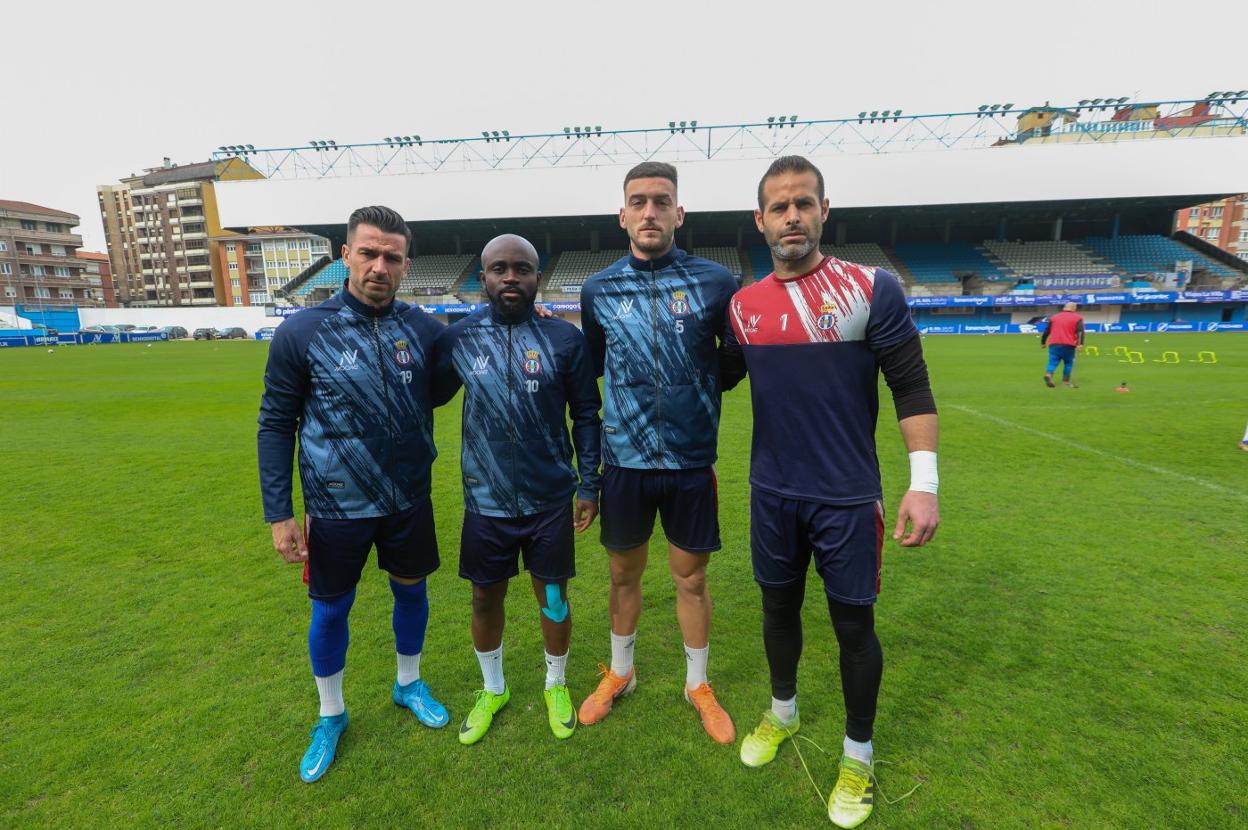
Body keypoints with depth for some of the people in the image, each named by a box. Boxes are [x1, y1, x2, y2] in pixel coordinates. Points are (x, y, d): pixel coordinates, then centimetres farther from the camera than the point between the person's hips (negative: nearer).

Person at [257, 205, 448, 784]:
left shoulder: (423, 328, -6)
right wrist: (278, 514, -7)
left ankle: (409, 685, 46)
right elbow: (276, 424, -5)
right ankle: (330, 717, 41)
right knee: (331, 610, 14)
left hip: (409, 499, 2)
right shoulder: (302, 332, -12)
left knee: (411, 591, 18)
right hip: (336, 507, -2)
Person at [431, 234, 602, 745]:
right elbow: (430, 399, 12)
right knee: (486, 598, 17)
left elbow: (586, 415, 0)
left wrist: (589, 484, -1)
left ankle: (557, 686, 42)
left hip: (550, 499, -1)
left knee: (553, 597, 14)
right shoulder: (458, 339, -3)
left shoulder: (565, 339, -6)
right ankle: (492, 689, 44)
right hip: (486, 501, 1)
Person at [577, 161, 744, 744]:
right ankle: (619, 673, 43)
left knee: (690, 577, 13)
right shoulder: (598, 290, 1)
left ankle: (698, 685, 39)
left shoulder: (714, 282, -4)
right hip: (624, 460, 1)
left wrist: (704, 388, -3)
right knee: (624, 573, 17)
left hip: (692, 460, -1)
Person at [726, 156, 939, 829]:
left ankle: (858, 756, 36)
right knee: (779, 606, 19)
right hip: (773, 494, 4)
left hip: (847, 497, -3)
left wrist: (922, 482, -13)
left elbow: (911, 388, -7)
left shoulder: (872, 290, -9)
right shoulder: (744, 305, 2)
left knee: (854, 623, 11)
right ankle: (782, 713, 46)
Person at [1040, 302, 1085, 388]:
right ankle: (1066, 381, 6)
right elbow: (1080, 331, -6)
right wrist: (1080, 343, -14)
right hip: (1068, 345, -2)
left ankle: (1048, 374, -28)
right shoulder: (1077, 318, 8)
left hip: (1054, 344, 2)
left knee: (1053, 362, 0)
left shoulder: (1054, 317, 17)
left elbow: (1046, 331, 18)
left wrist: (1042, 342, 25)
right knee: (1068, 362, 11)